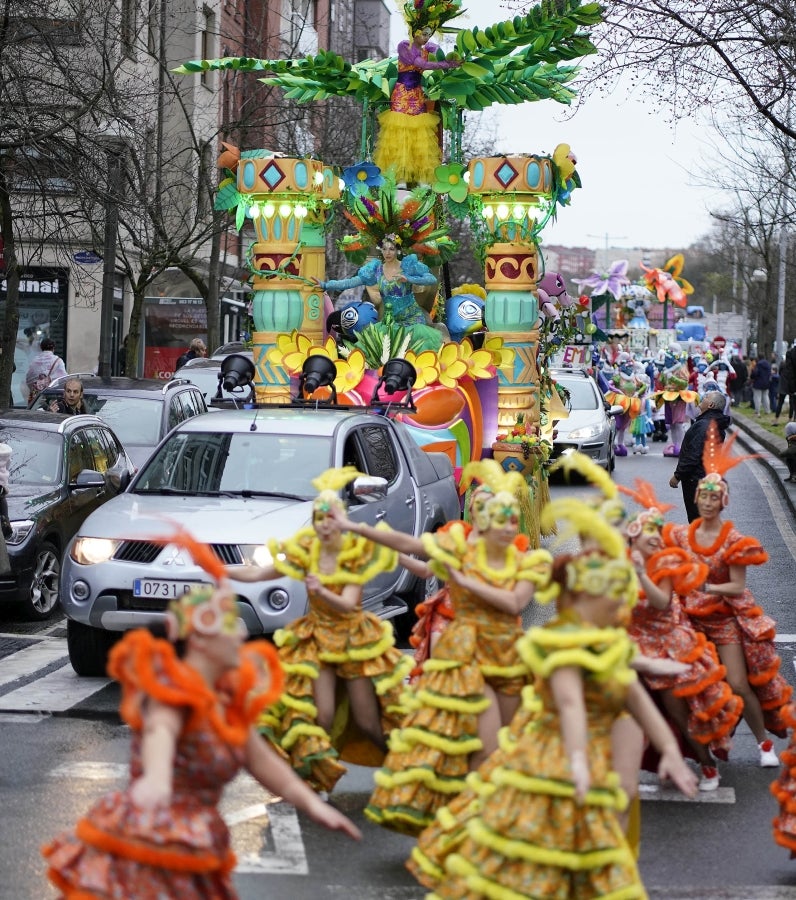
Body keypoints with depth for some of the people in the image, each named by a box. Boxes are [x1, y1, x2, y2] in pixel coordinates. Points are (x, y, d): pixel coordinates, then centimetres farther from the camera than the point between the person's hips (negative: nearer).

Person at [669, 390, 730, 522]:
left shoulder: (703, 426, -23)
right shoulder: (718, 425, 9)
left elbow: (692, 455, -26)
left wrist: (677, 476, -18)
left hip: (695, 478, -10)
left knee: (696, 518, -4)